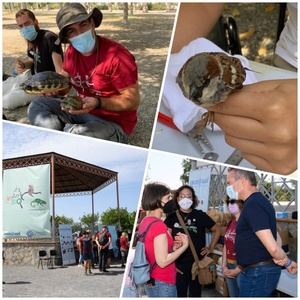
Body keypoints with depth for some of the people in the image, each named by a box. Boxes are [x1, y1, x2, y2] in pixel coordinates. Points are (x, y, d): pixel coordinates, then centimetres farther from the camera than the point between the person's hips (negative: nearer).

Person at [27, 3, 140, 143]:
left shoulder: (117, 56, -23)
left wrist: (97, 103, -32)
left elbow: (133, 101, -20)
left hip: (113, 123, -7)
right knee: (37, 105, 0)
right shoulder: (71, 52, -1)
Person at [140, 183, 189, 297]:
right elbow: (162, 261, -22)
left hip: (151, 281, 9)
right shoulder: (158, 225, -20)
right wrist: (184, 246, -13)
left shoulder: (144, 222, 6)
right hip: (163, 283, -9)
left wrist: (172, 248, 5)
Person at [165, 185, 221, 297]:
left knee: (195, 293, 13)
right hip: (178, 264, -1)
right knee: (180, 294, 6)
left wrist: (211, 248, 7)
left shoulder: (200, 215, 1)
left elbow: (217, 230, 13)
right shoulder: (172, 217, -1)